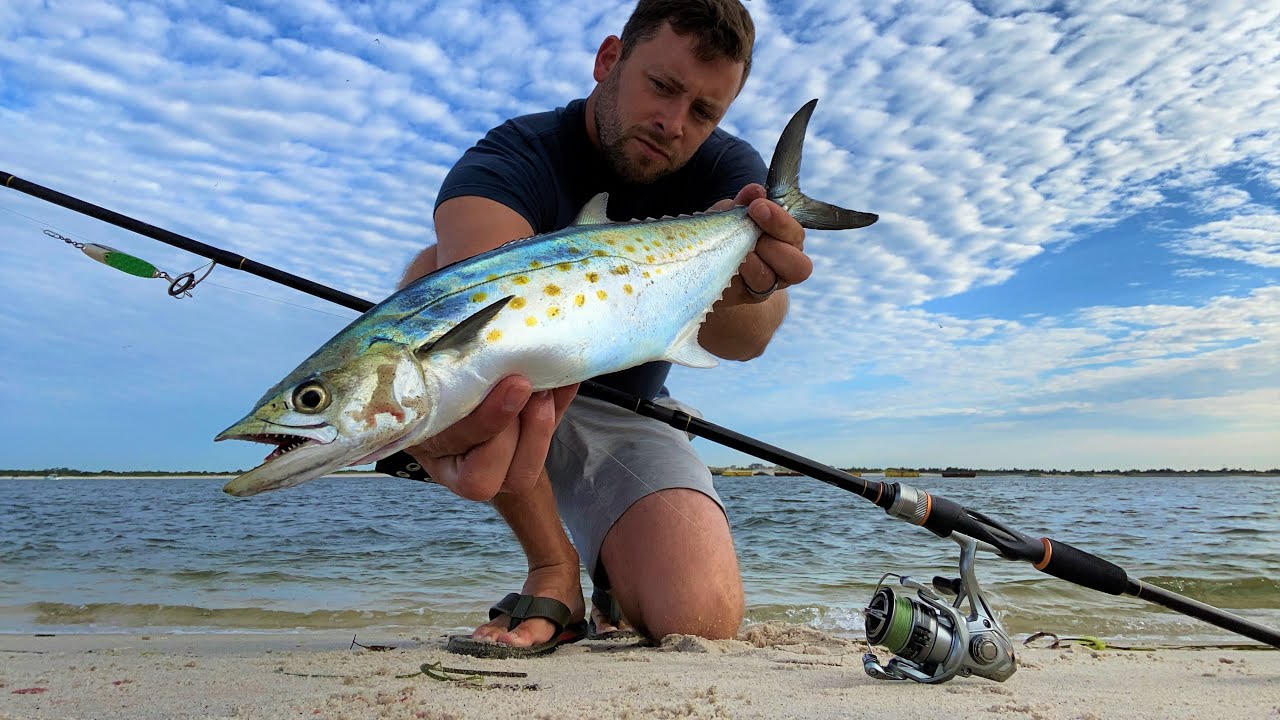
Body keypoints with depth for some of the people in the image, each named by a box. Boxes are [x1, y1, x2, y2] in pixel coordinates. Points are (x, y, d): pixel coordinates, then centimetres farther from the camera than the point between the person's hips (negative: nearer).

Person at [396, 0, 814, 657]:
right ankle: (554, 572, -18)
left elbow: (746, 339, -30)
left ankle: (617, 583, 18)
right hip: (510, 401, 0)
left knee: (699, 618, -24)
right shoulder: (517, 154, -17)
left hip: (627, 415, 1)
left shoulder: (727, 171, -9)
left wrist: (744, 289, -55)